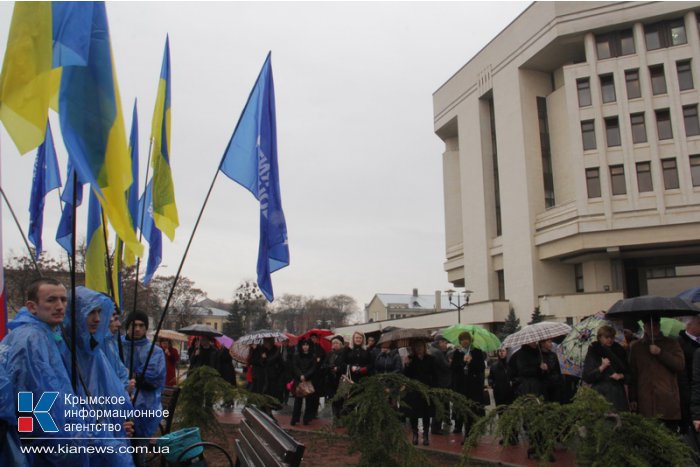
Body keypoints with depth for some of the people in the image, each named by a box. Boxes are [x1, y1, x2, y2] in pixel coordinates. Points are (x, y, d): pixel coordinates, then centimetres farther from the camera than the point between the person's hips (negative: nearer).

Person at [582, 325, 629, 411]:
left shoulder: (619, 351, 9)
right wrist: (601, 367, -15)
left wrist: (621, 376, -4)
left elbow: (628, 373, 16)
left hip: (617, 394, 3)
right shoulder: (592, 353, 0)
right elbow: (586, 378, -5)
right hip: (599, 394, -2)